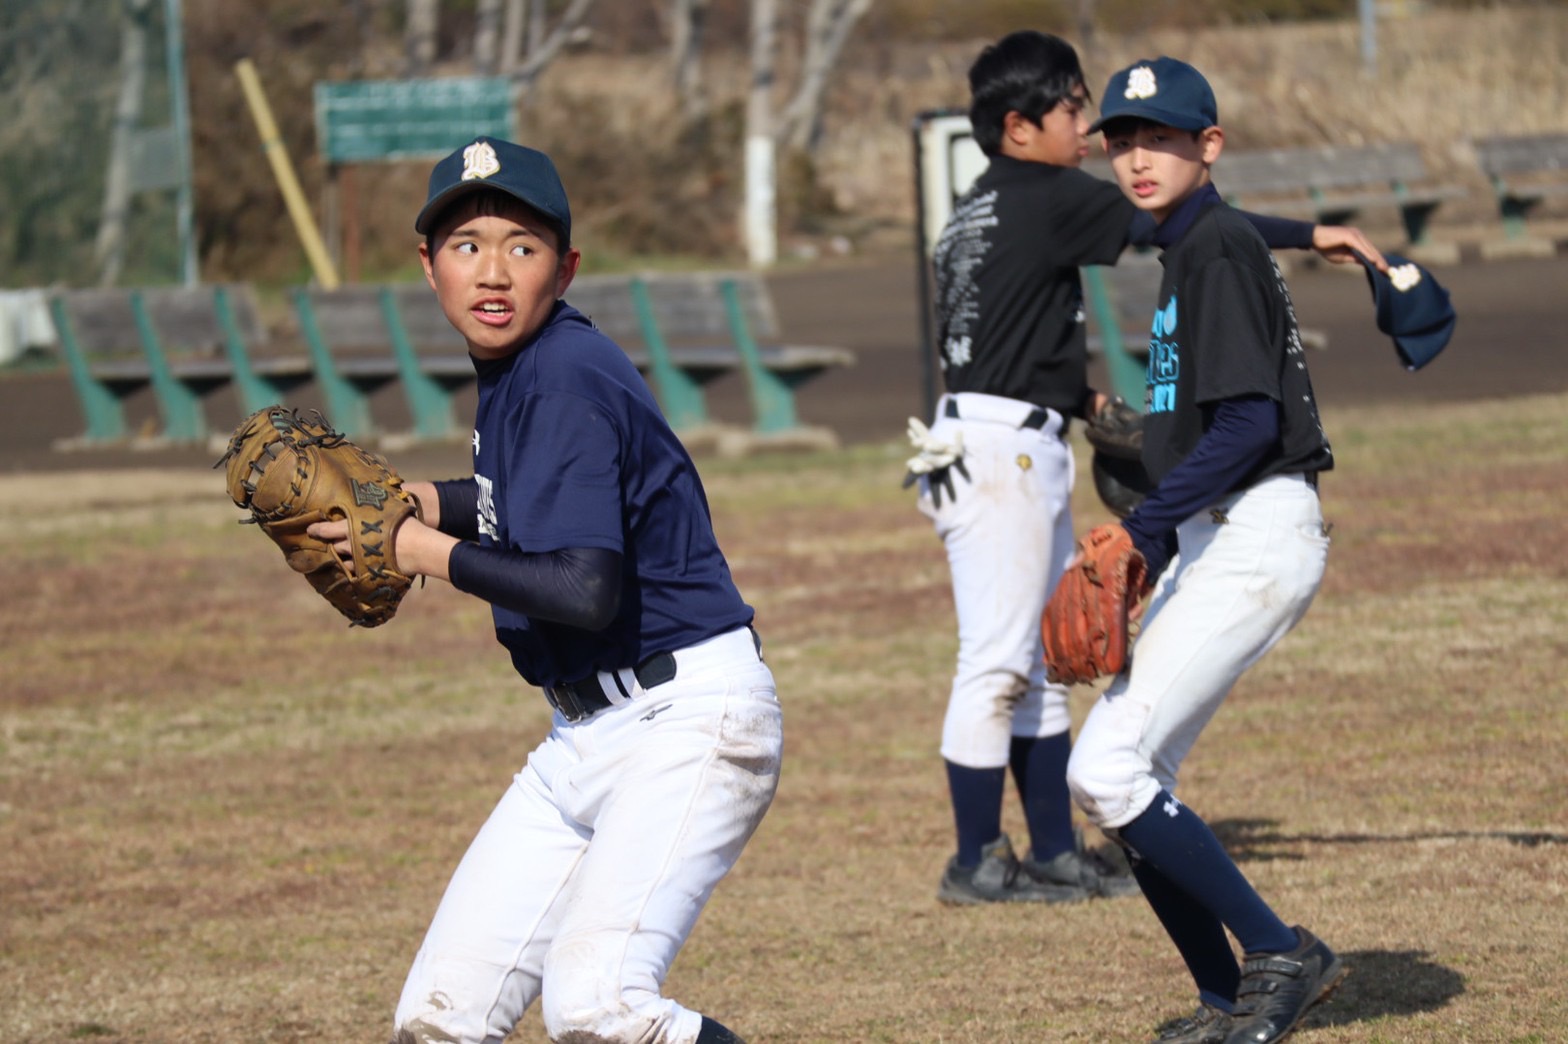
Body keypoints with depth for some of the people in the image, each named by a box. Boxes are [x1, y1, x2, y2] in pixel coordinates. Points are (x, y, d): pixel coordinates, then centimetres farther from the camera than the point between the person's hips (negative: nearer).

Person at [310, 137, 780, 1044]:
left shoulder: (567, 382, -18)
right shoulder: (517, 368, 10)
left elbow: (586, 591, -28)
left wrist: (431, 553, -15)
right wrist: (425, 500, 14)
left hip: (690, 722, -10)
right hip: (589, 732, 10)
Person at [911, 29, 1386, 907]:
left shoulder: (972, 216, 16)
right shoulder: (1047, 198, -11)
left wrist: (1073, 395, 18)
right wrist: (1309, 236, -8)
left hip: (1025, 450, 10)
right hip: (1003, 448, -10)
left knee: (1044, 663, 13)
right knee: (997, 662, -6)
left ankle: (1056, 851, 17)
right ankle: (978, 862, -2)